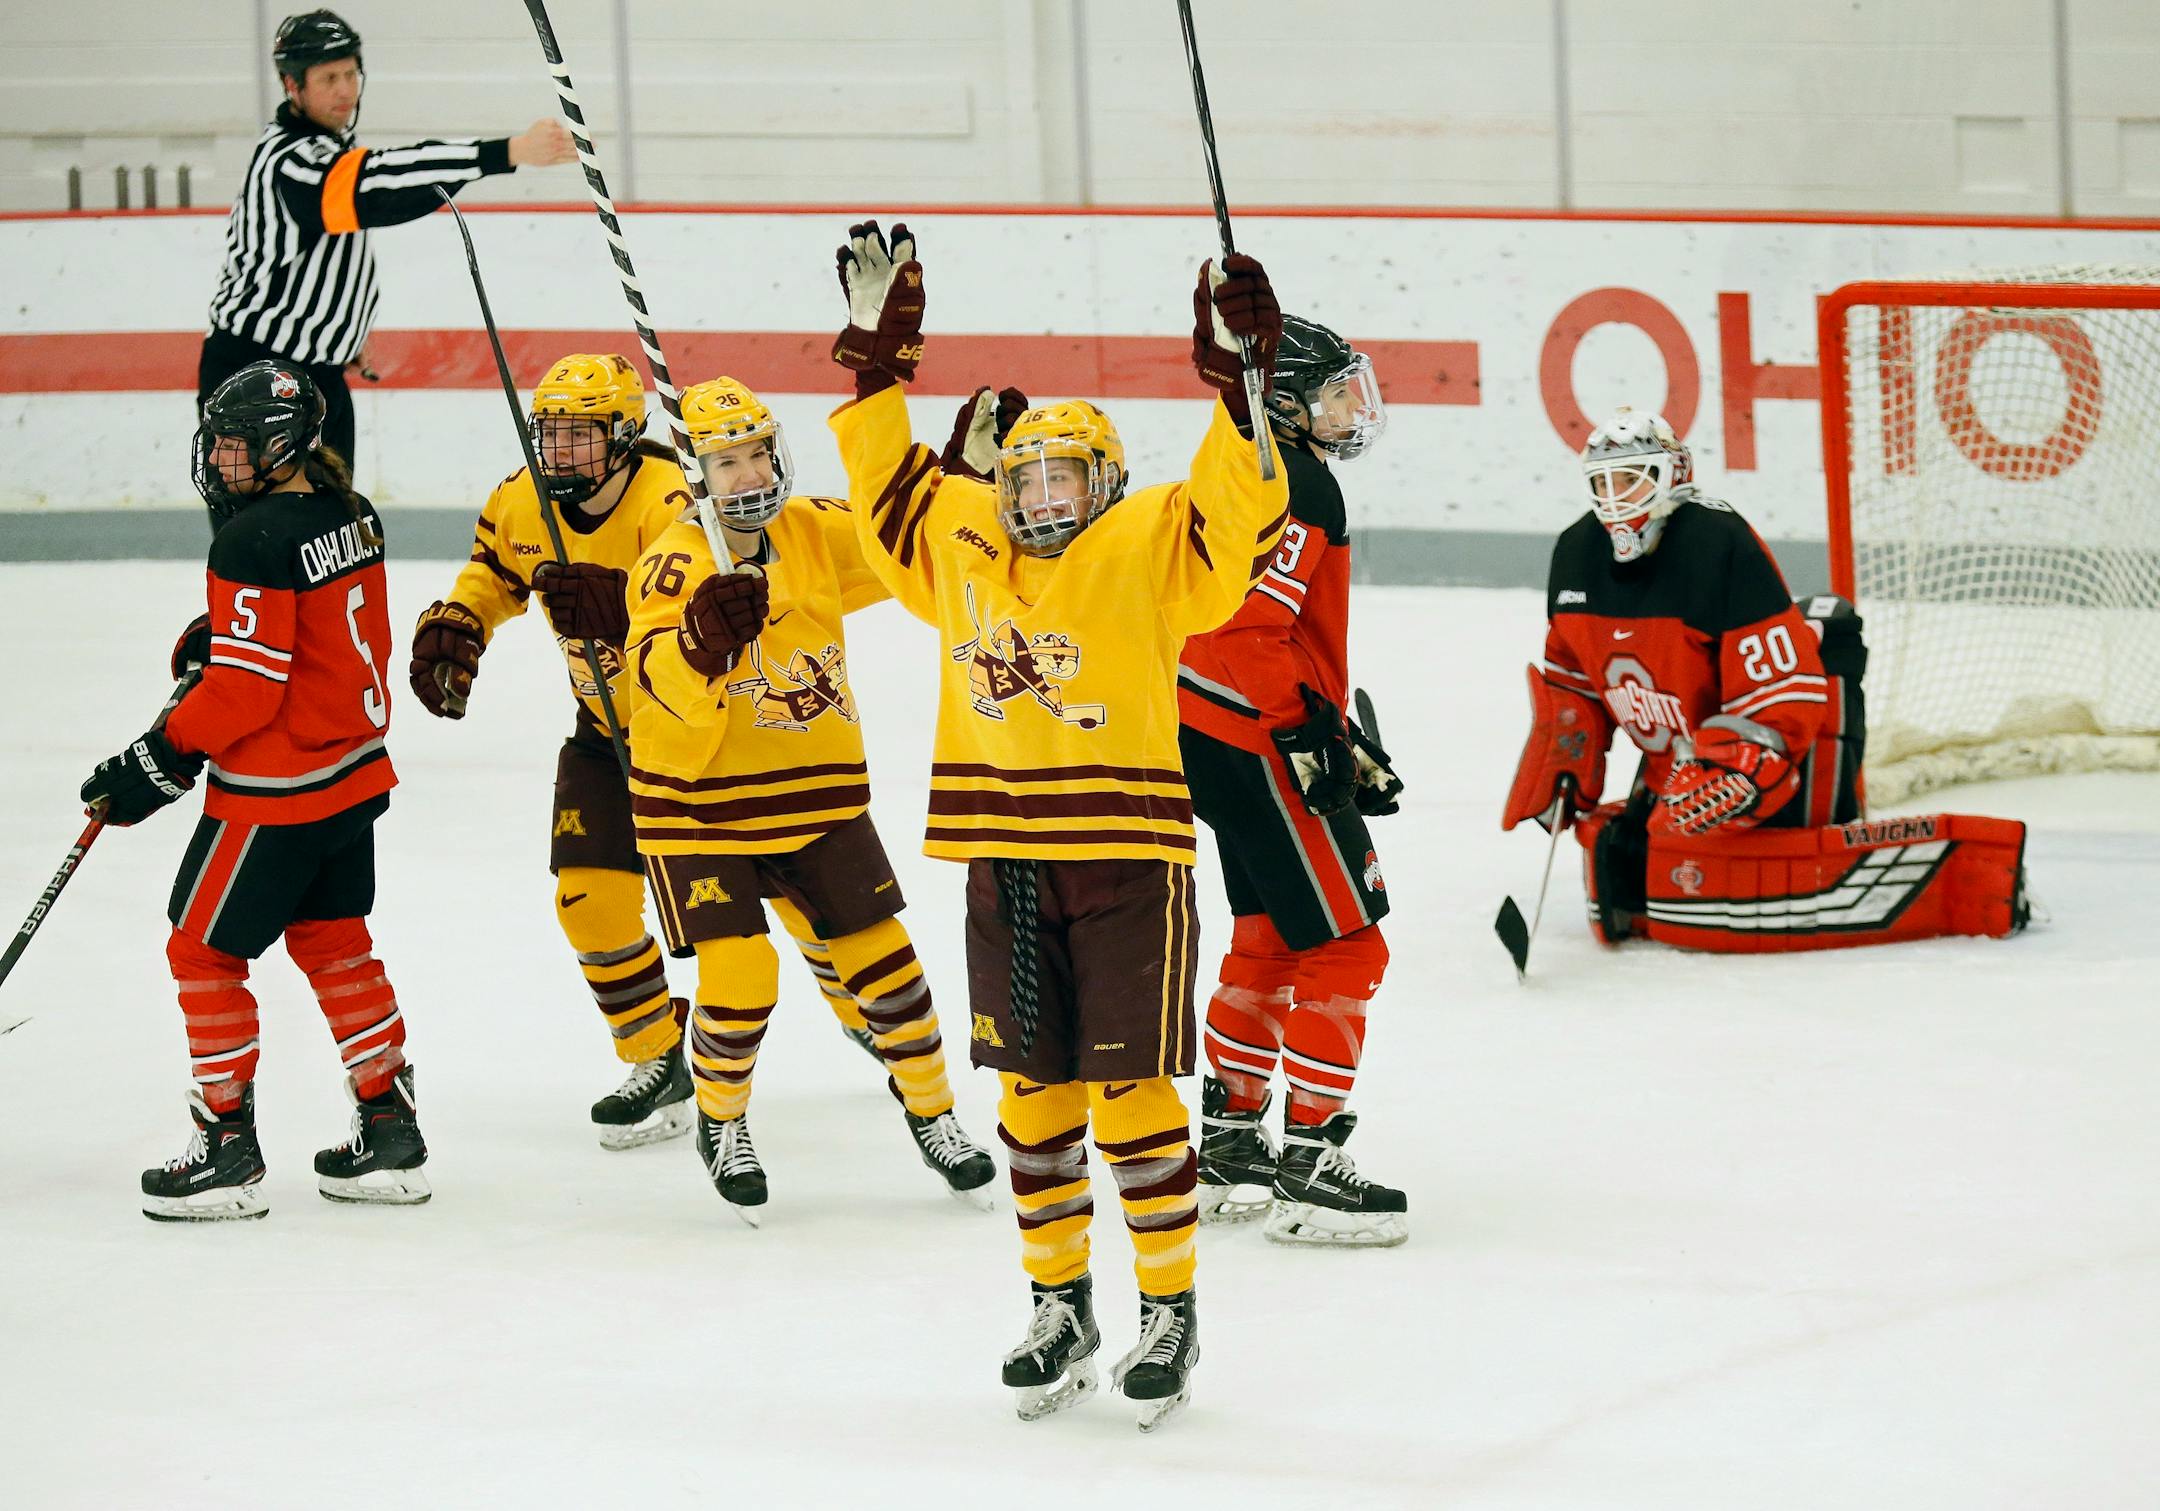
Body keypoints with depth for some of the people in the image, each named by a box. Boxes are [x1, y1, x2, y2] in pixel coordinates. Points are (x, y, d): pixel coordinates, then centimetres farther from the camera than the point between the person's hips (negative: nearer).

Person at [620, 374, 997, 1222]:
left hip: (818, 796, 4)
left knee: (879, 955, 4)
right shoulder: (677, 562, -18)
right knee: (739, 975, -13)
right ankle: (720, 1124, 14)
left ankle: (931, 1114, 25)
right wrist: (703, 638, -52)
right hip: (700, 803, -4)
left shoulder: (818, 534, -3)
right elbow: (664, 681, -31)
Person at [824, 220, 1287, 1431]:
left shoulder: (1148, 549, -2)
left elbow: (1235, 516, -16)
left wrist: (1240, 383, -25)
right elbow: (888, 480, 23)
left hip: (1128, 855, -5)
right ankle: (1061, 1306, 20)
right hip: (1005, 864, 5)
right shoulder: (960, 541, 11)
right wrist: (879, 356, 17)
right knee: (1035, 1092, 9)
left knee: (1131, 1091, -4)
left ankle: (1172, 1309, 6)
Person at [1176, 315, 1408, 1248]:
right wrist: (1311, 729, -23)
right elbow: (1250, 621, -25)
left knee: (1269, 940, 20)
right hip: (1257, 748, -11)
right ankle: (1308, 1165, -6)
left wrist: (1344, 738, 24)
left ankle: (1229, 1146, 28)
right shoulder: (1296, 487, -16)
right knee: (1343, 948, -7)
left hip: (1227, 742, 11)